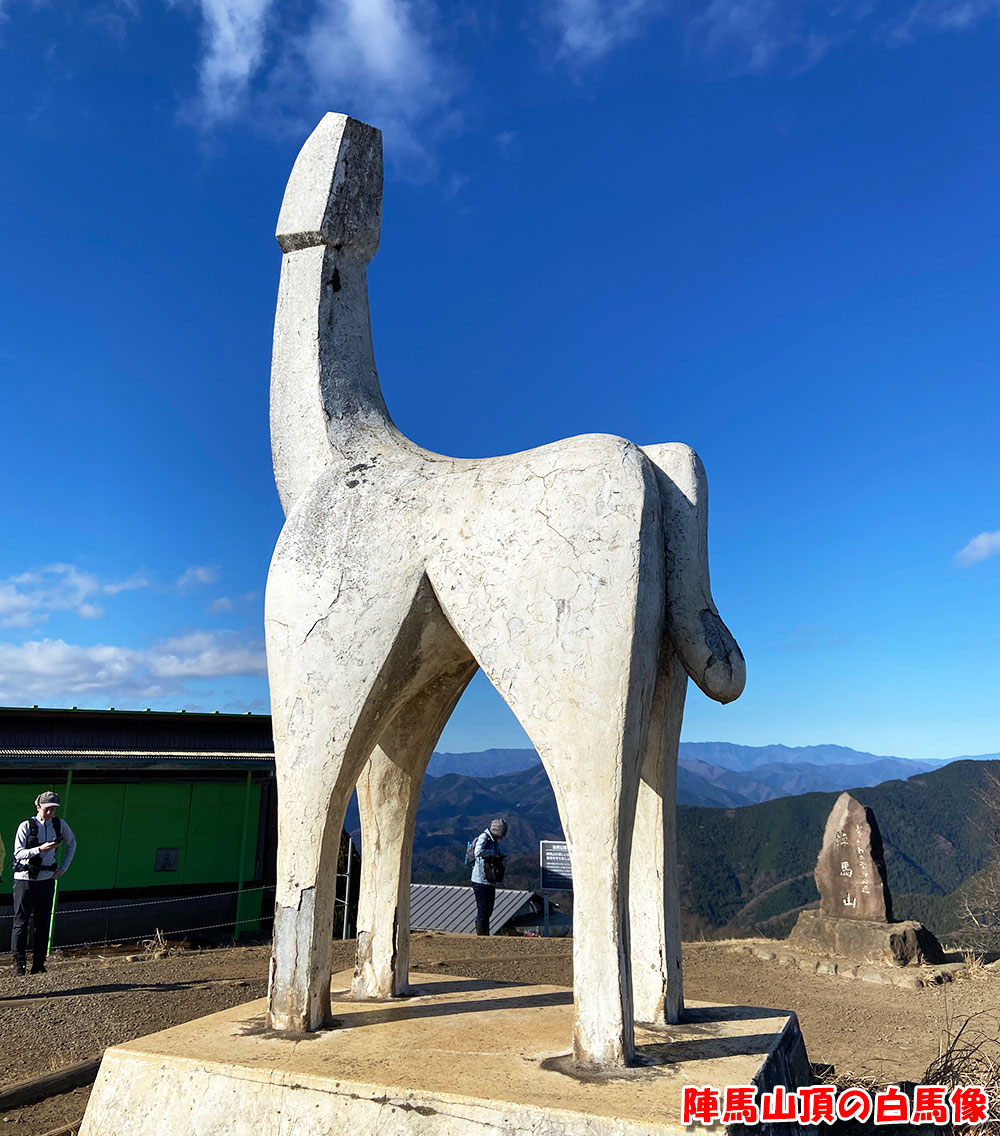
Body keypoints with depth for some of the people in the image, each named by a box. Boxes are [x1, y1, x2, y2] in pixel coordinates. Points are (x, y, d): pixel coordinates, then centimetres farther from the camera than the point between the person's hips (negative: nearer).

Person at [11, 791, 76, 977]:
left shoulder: (60, 825, 2)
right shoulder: (26, 826, -9)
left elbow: (72, 843, 19)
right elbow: (18, 853, -14)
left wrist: (64, 867, 11)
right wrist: (40, 849, -28)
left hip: (46, 879, 3)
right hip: (25, 879, -3)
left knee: (43, 922, 4)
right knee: (21, 921, -2)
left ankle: (39, 964, 11)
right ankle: (18, 963, 5)